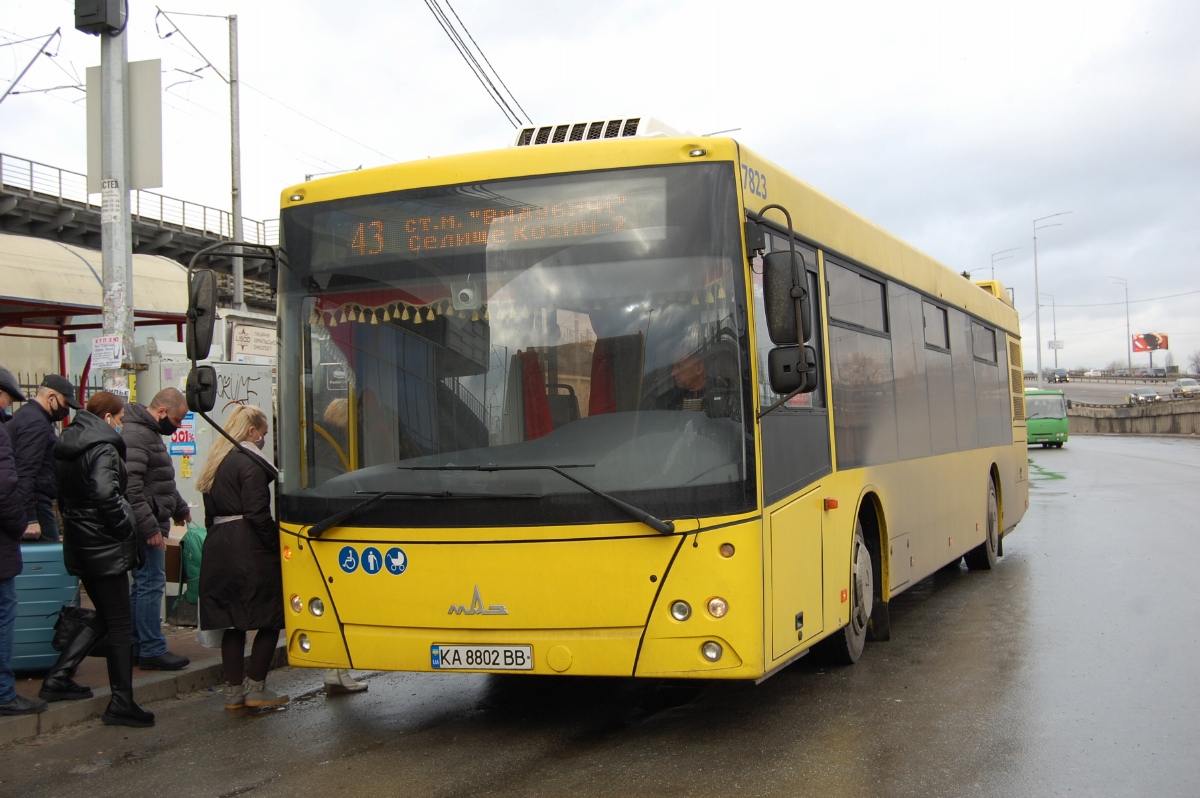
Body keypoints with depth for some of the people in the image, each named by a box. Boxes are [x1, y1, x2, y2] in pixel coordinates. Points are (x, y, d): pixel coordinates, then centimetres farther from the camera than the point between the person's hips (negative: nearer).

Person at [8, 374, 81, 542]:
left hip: (30, 504, 10)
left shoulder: (26, 414, 17)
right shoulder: (37, 423, -16)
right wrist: (30, 519, -26)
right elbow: (25, 473, -24)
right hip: (33, 505, -10)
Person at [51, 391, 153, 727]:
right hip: (106, 547, -9)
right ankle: (121, 704, 6)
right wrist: (125, 528, -16)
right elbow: (105, 494, -29)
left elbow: (63, 493, 16)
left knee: (105, 617, 21)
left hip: (79, 544, 9)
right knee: (120, 625, 0)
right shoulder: (103, 447, -17)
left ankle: (58, 679, 16)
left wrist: (75, 522, 16)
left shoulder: (68, 445, 12)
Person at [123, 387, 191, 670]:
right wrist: (150, 528, -26)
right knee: (151, 583, -7)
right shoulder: (135, 436, -17)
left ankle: (138, 646, 20)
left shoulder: (150, 433, 18)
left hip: (151, 524, 11)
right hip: (145, 526, -11)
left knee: (143, 584, 14)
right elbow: (131, 488, -25)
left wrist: (180, 509, 38)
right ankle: (152, 651, -3)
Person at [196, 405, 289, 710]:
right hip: (249, 550, -9)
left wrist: (219, 539, 18)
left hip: (218, 548, 9)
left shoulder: (217, 462, 16)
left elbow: (210, 512, 17)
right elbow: (258, 514, -17)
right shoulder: (250, 464, -11)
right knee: (271, 617, 2)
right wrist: (278, 545, -10)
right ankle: (255, 687, 3)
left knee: (232, 621, 11)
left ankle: (234, 690, 14)